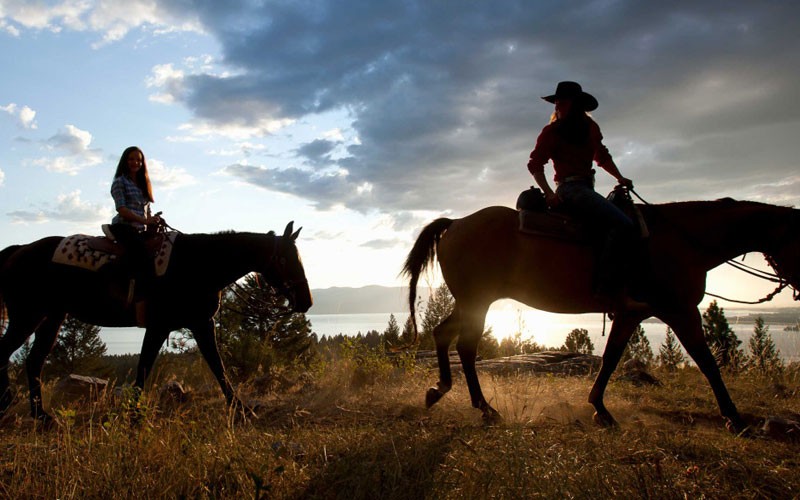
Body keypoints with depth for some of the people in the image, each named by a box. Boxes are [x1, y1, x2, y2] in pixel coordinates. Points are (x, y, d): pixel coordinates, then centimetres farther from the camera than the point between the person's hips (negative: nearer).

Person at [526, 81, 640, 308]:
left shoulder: (591, 128, 16)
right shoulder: (552, 131, -1)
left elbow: (602, 156, 26)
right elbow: (535, 164, -5)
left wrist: (620, 178, 13)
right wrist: (549, 194, -17)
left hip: (587, 188, 8)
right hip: (571, 189, -8)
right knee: (622, 224, -24)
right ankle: (607, 288, -27)